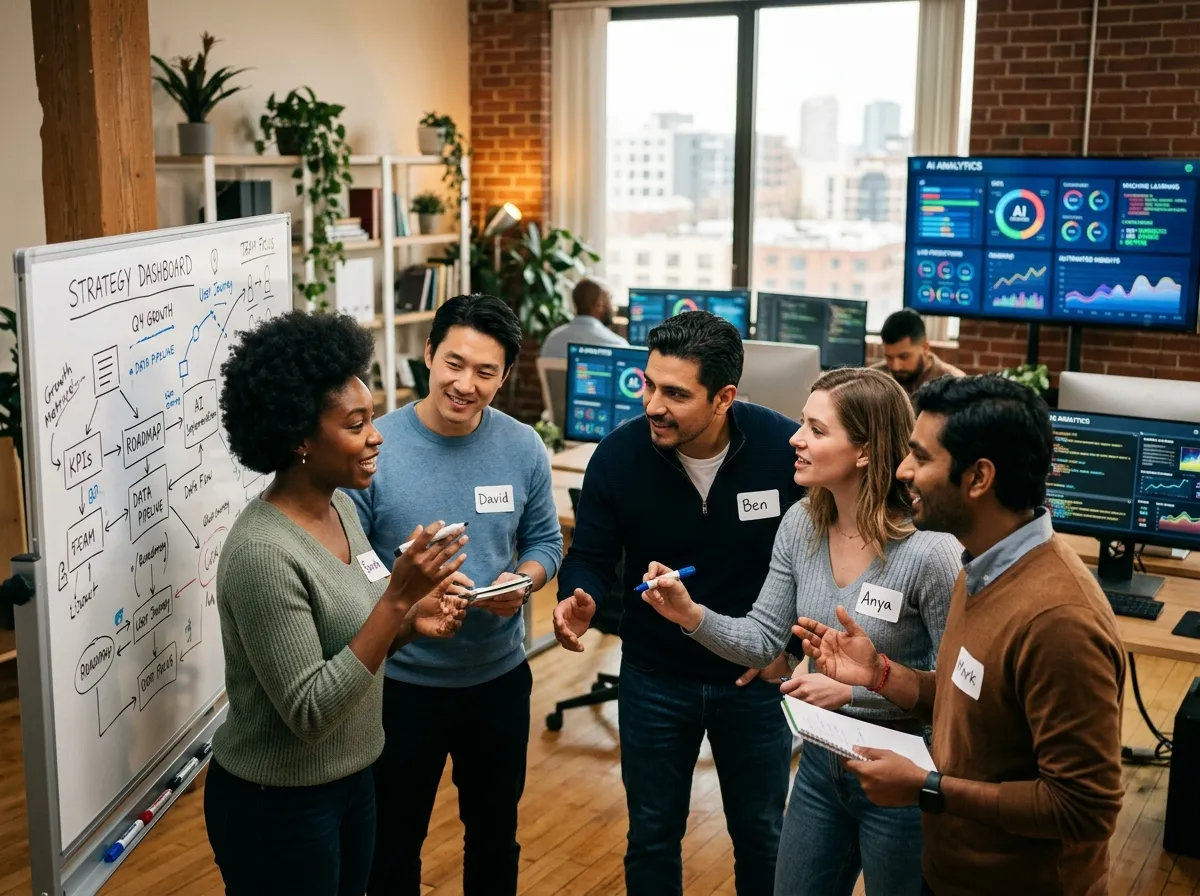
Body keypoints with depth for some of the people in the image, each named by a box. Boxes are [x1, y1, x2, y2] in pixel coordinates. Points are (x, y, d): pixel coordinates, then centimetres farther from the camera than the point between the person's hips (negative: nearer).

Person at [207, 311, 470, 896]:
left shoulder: (340, 507, 0)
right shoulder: (262, 553, -26)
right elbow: (309, 711, -26)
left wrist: (411, 623, -8)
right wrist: (396, 598, -30)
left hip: (351, 780, 8)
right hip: (277, 805, -8)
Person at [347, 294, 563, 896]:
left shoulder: (523, 448, -7)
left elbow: (545, 541, 4)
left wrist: (523, 582, -17)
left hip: (500, 677, 3)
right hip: (400, 682, -3)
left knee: (495, 830, 24)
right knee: (394, 840, 18)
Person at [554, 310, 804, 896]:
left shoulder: (785, 449, -20)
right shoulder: (617, 456, -17)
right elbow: (590, 556, -7)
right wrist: (577, 600, -29)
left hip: (754, 675, 0)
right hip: (654, 678, 1)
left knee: (762, 836, 18)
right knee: (652, 837, 16)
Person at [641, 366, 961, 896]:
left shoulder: (928, 551, -24)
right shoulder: (800, 525, -4)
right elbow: (763, 640, -2)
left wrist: (853, 690, -25)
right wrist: (691, 615, -18)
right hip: (821, 760, 6)